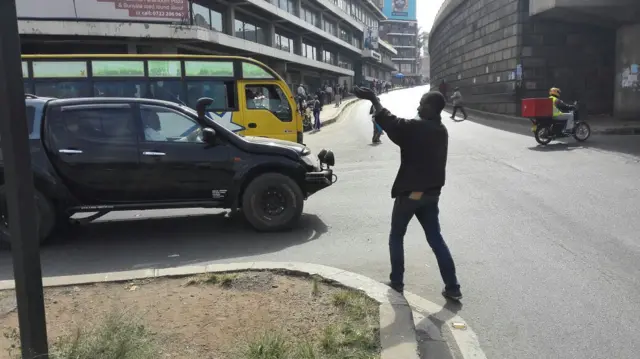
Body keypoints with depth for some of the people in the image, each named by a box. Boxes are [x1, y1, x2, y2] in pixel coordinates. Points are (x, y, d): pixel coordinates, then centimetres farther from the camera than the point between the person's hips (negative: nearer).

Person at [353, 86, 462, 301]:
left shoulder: (416, 128, -19)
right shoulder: (441, 131, 7)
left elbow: (390, 122, -17)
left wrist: (373, 99, -6)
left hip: (409, 192, -6)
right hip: (431, 193, 7)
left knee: (396, 237, 13)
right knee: (436, 239, 11)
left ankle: (397, 282, 19)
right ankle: (452, 288, 9)